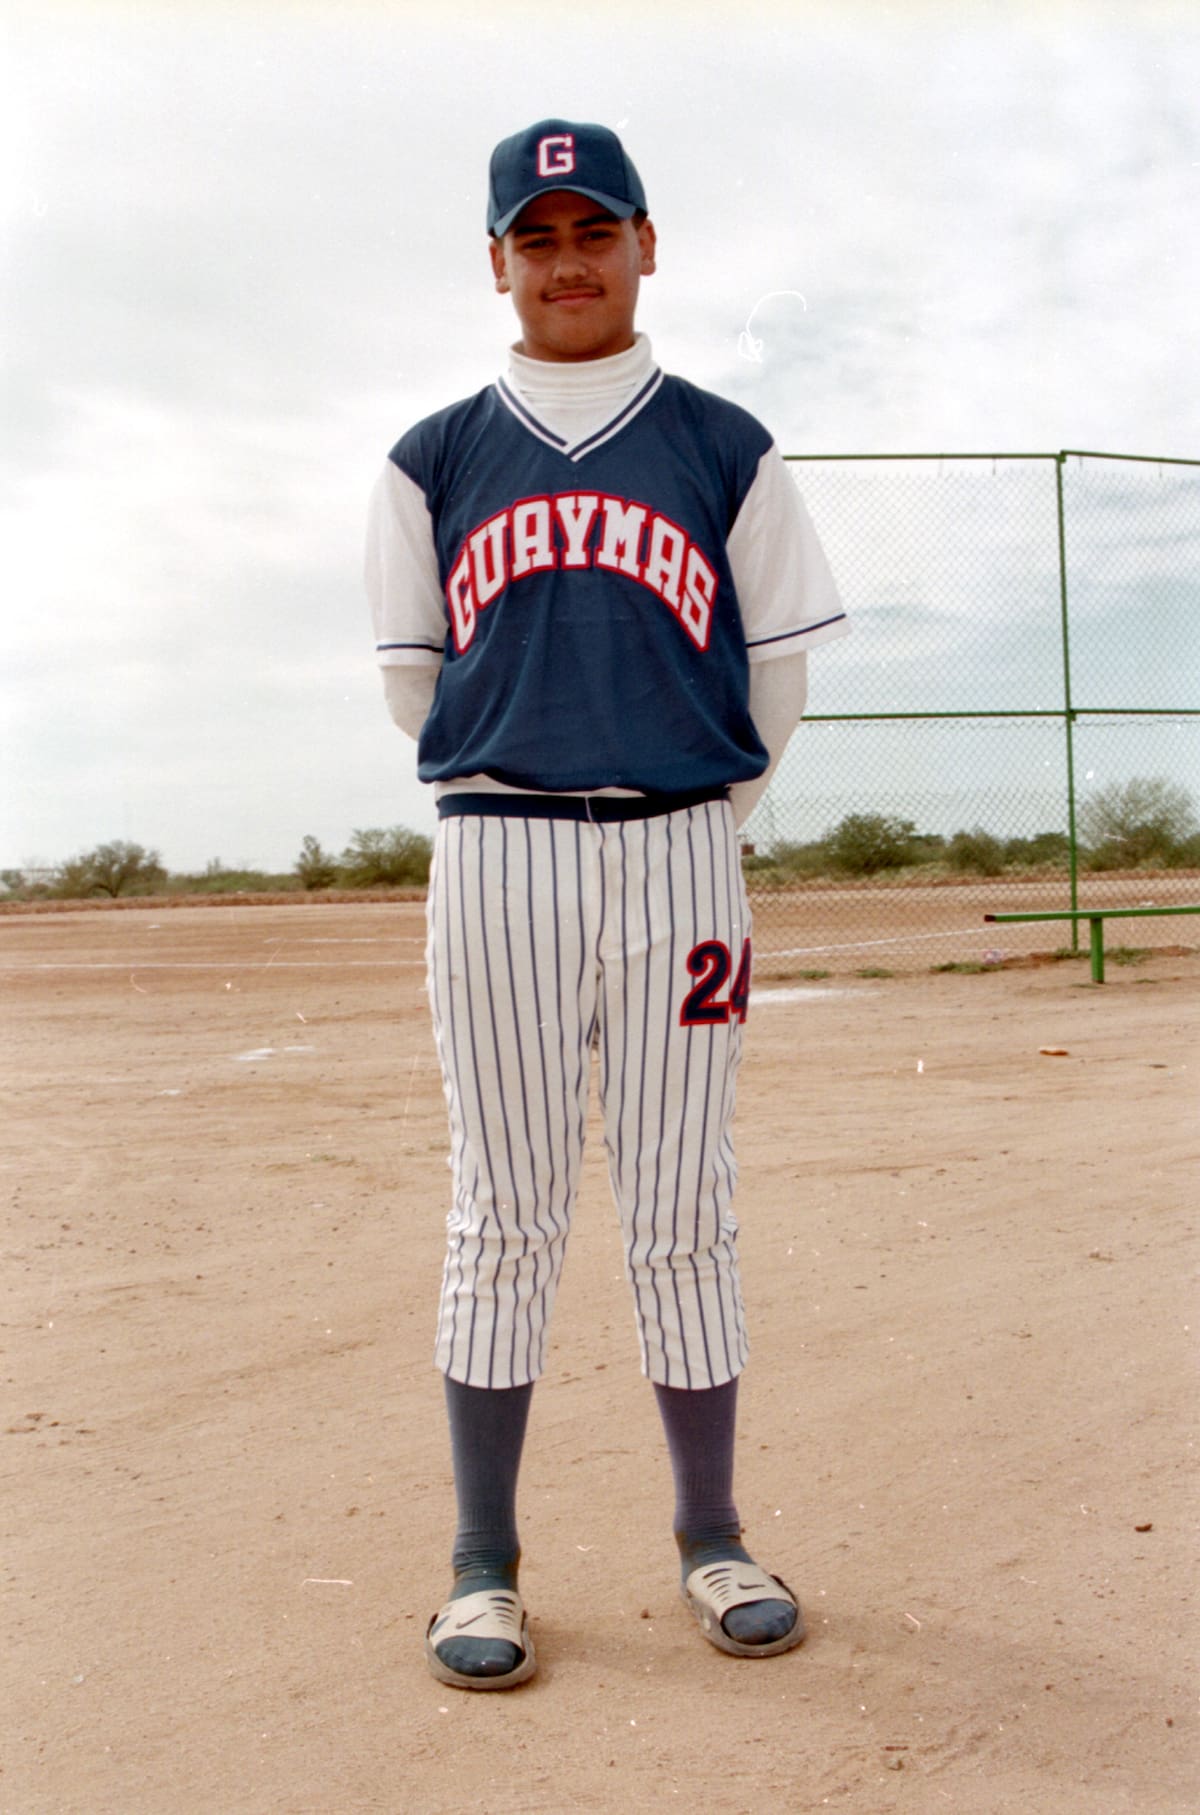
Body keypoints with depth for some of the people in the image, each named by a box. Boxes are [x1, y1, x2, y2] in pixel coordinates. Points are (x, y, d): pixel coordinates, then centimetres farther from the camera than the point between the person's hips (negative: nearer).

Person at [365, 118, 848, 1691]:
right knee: (505, 1217, 3)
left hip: (681, 857, 0)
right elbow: (414, 676, 13)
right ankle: (484, 1563, 14)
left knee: (685, 1211, 5)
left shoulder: (725, 451, 8)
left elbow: (779, 675, 11)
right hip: (496, 860, 0)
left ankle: (710, 1536, 20)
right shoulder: (434, 461, 9)